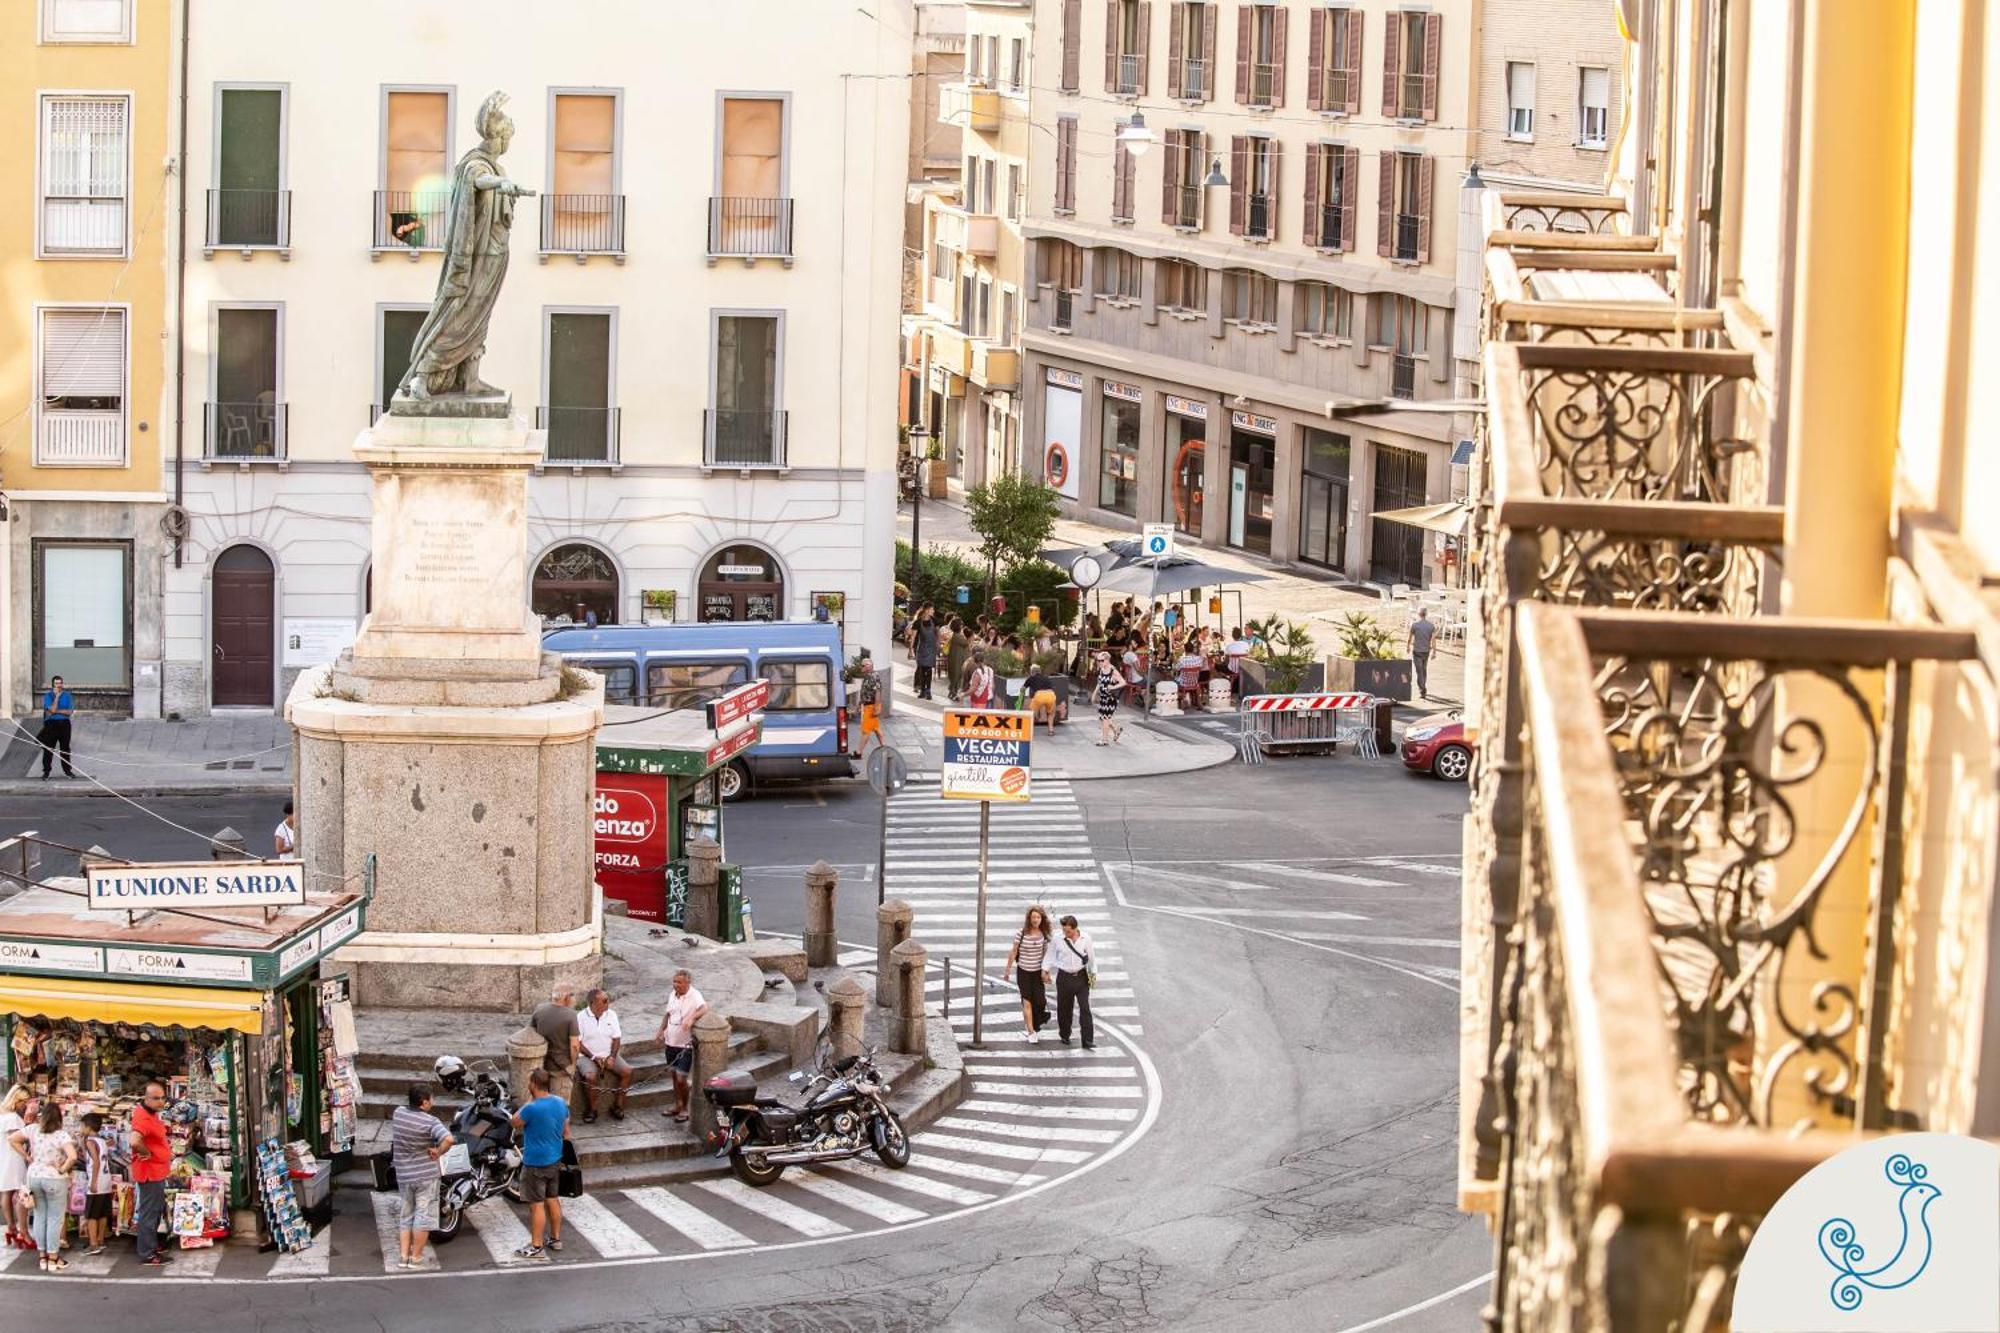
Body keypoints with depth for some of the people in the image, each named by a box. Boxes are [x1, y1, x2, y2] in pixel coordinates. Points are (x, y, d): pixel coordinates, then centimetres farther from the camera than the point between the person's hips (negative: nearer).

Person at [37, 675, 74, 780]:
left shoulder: (67, 696, 4)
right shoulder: (48, 696, -2)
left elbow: (70, 712, -4)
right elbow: (52, 709, -16)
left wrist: (57, 711, -12)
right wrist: (57, 696, -15)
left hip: (64, 724, 2)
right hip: (51, 723, -2)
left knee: (65, 748, 10)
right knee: (48, 749, -2)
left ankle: (67, 770, 20)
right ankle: (46, 772, 4)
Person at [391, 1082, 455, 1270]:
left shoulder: (398, 1113, -1)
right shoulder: (430, 1122, -18)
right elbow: (448, 1139, -32)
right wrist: (438, 1152, -17)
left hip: (403, 1175, 5)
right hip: (426, 1175, -5)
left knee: (405, 1215, 15)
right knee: (423, 1215, 3)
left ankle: (403, 1256, 13)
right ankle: (416, 1257, 5)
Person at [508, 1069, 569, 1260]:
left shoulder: (532, 1109, -25)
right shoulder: (561, 1103, -1)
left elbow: (515, 1122, -7)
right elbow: (566, 1132, 9)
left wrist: (529, 1100, -6)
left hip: (535, 1164, -8)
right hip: (555, 1160, 8)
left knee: (537, 1205, -1)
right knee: (553, 1200, 19)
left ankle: (536, 1247, 5)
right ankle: (556, 1239, 28)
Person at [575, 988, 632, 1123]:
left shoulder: (611, 1015, 4)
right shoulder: (581, 1018, -8)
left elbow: (616, 1038, 6)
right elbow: (578, 1043, -9)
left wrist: (612, 1057, -10)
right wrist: (594, 1058, -17)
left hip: (608, 1055, 4)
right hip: (587, 1056, -4)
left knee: (627, 1071, -19)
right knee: (590, 1076, -33)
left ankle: (618, 1106, -5)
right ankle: (591, 1110, -14)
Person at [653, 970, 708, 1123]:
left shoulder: (694, 996, -17)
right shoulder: (673, 995, 6)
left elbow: (705, 1008, -37)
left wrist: (691, 1018, -53)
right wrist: (660, 1031, 9)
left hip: (686, 1045, -7)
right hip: (671, 1042, 7)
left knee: (681, 1079, -7)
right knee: (675, 1076, 17)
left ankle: (685, 1110, 9)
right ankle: (678, 1106, 31)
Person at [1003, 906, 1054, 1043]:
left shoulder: (1043, 934, -1)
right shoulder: (1021, 934, -10)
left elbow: (1046, 954, 7)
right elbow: (1013, 952, -3)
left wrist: (1046, 971, 7)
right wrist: (1008, 969, 0)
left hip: (1038, 972, 2)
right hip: (1023, 972, -2)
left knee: (1040, 1001, 0)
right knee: (1027, 1002, -5)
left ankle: (1036, 1027, 25)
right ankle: (1031, 1032, -1)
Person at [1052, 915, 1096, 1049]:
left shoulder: (1086, 939, -2)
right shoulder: (1058, 940, -7)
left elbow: (1091, 956, 9)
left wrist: (1093, 972, 12)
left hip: (1081, 977, 0)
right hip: (1064, 977, 0)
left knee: (1085, 1009, -5)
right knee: (1064, 1008, 9)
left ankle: (1088, 1041, -5)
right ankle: (1064, 1035, 31)